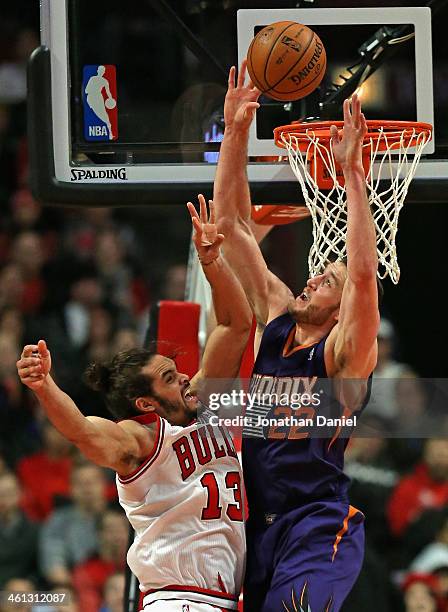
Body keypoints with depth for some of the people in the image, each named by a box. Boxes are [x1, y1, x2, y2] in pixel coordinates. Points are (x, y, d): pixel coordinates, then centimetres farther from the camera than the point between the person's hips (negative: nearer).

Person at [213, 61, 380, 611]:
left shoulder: (345, 352, -4)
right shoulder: (275, 320, 12)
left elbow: (364, 274, -23)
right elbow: (231, 224, 9)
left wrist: (352, 173, -24)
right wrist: (235, 132, 1)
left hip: (319, 528, -7)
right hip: (258, 522, 7)